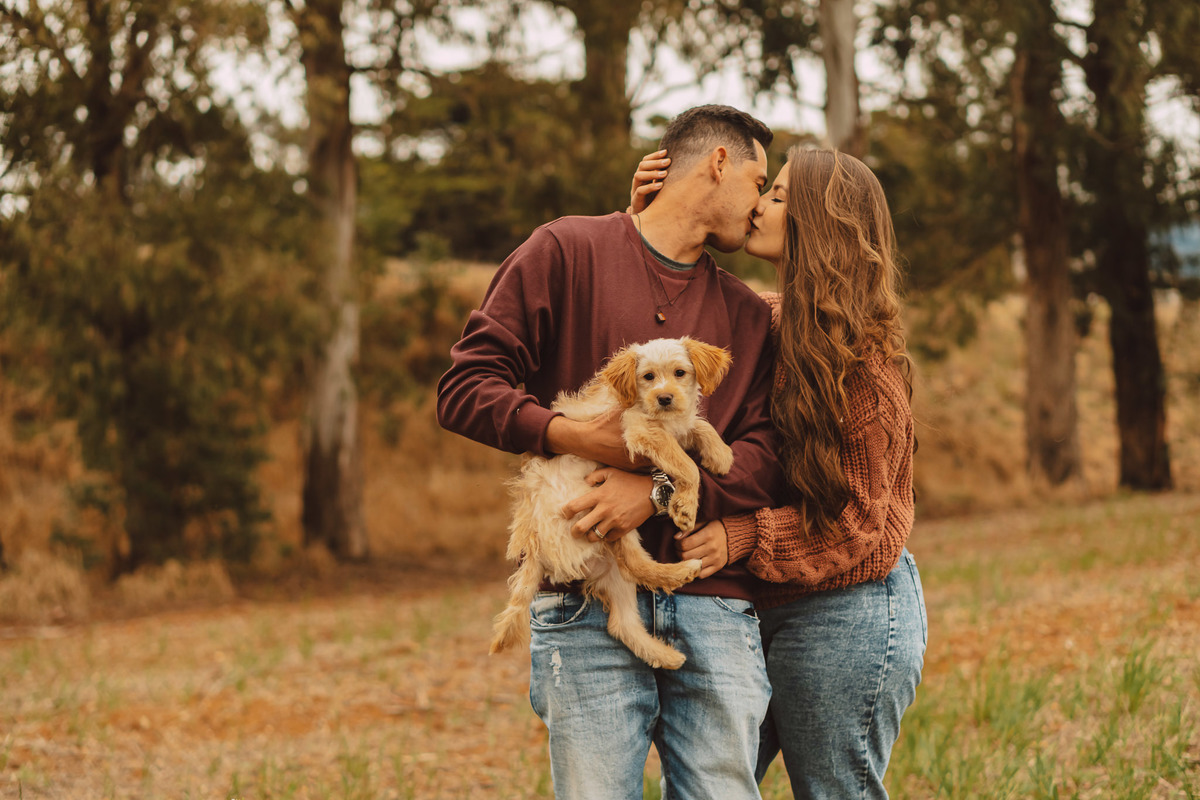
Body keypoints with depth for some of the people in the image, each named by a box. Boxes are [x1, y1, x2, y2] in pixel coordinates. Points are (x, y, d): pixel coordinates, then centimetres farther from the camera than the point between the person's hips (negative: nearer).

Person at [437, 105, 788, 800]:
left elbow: (765, 456, 6)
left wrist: (659, 491, -11)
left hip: (714, 605, 4)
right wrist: (584, 438, -12)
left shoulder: (749, 316, 20)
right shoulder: (568, 252, 8)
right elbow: (465, 390, 0)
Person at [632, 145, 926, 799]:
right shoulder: (766, 321, 6)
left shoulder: (857, 359, -17)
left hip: (845, 616, -8)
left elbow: (861, 521, -16)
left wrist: (743, 536, -24)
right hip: (765, 612, 8)